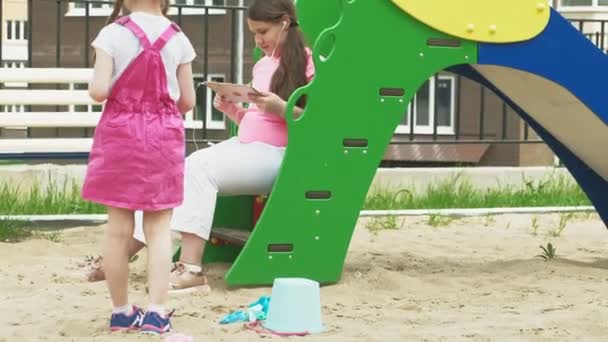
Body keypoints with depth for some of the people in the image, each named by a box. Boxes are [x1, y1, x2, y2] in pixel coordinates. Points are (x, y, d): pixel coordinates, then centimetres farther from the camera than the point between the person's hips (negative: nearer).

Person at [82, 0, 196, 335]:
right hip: (163, 136, 1)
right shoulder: (177, 38, -1)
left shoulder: (112, 34, -8)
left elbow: (98, 90, -16)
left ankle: (121, 311, 12)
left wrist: (107, 90, 7)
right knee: (159, 228, 4)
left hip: (120, 134, -1)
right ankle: (156, 312, -2)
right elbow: (187, 101, 2)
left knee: (118, 227, 6)